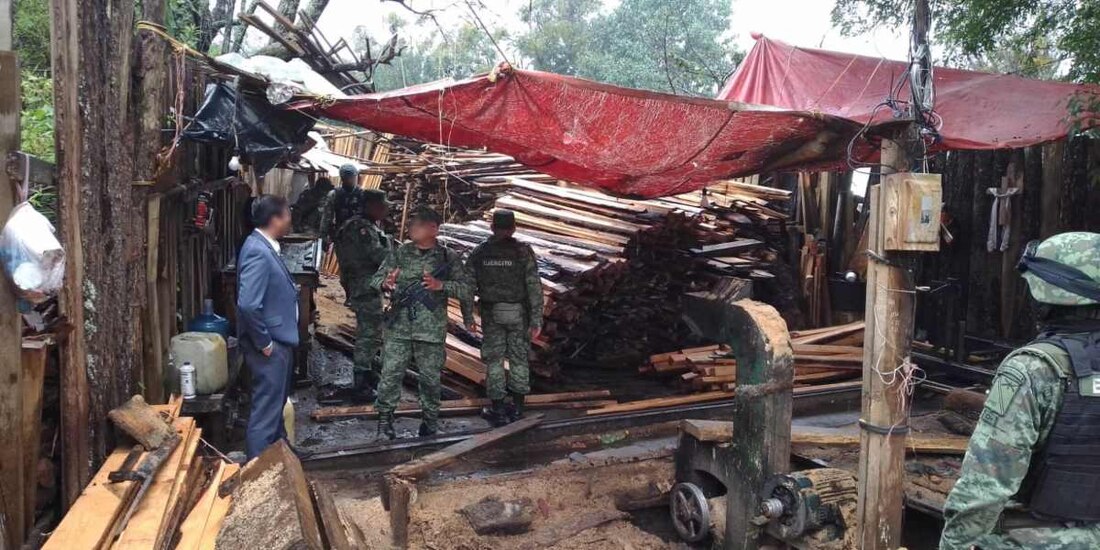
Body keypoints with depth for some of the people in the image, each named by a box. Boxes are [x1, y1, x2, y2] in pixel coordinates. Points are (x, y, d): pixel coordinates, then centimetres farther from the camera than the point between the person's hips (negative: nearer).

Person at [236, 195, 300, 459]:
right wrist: (264, 343, -21)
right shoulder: (258, 252, -23)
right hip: (270, 346, -11)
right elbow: (248, 305, -30)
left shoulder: (266, 246, 8)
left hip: (279, 340, 11)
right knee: (266, 409, 0)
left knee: (277, 402, 24)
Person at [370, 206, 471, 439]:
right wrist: (385, 283, -18)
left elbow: (466, 290, -4)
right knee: (391, 373, 1)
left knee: (430, 377, 10)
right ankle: (385, 416, 18)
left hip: (431, 330, -1)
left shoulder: (449, 258, 0)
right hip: (398, 328, 1)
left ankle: (430, 419, 27)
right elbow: (376, 278, 5)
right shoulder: (400, 253, 5)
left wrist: (441, 286, -20)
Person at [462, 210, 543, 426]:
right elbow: (535, 288, -12)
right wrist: (536, 321, -10)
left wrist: (468, 317, 7)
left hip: (491, 314, 0)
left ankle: (498, 410, 13)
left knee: (494, 360, 10)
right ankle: (517, 407, 22)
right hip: (519, 314, 0)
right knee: (518, 359, 13)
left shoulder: (479, 253, -2)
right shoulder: (524, 252, -8)